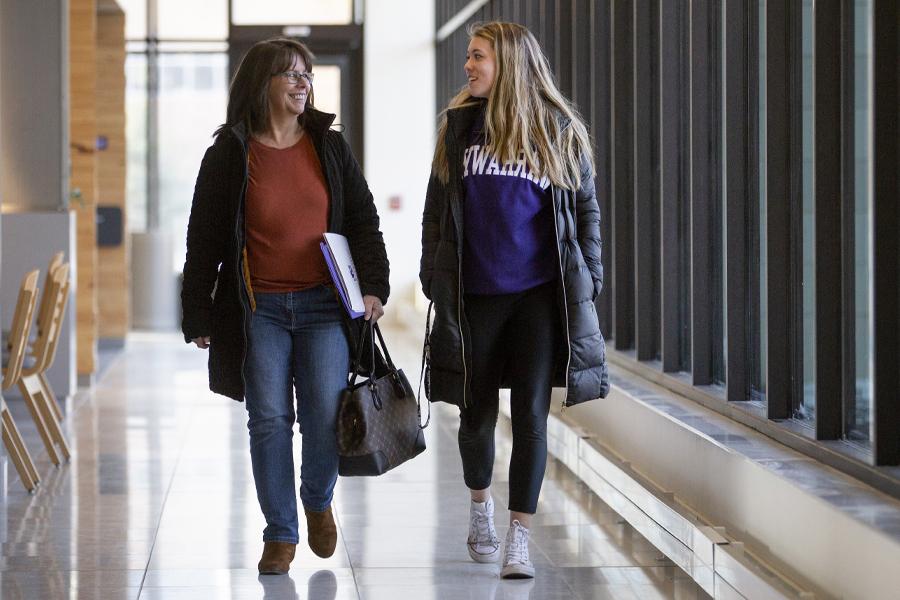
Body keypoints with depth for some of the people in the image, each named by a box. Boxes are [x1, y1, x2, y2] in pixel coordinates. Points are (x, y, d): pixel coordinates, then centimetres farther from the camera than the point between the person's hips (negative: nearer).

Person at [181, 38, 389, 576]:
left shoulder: (330, 147, 8)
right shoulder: (229, 153, 2)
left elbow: (363, 221, 10)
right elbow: (204, 239, 4)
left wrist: (373, 285, -4)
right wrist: (198, 317, 2)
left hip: (325, 305, 1)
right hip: (259, 308, -1)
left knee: (326, 415, -9)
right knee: (269, 420, -2)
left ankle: (318, 500, 21)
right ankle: (281, 535, 10)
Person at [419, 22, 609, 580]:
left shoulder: (561, 130, 1)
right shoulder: (459, 125, 4)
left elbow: (587, 210, 8)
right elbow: (437, 208, 9)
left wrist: (588, 283, 4)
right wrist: (433, 278, 5)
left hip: (541, 295, -1)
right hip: (474, 296, 2)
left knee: (531, 414, -7)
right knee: (477, 412, 11)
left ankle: (519, 539, -3)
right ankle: (481, 503, 38)